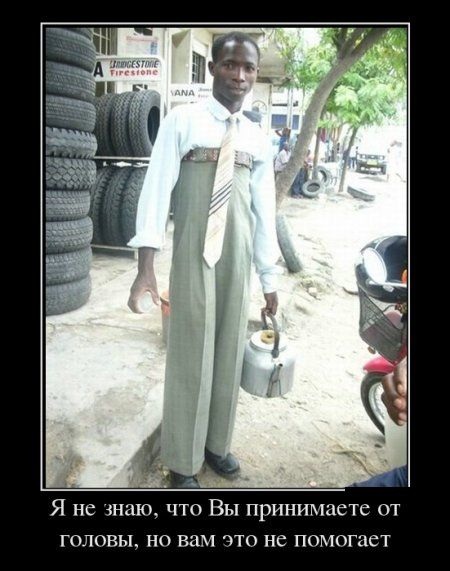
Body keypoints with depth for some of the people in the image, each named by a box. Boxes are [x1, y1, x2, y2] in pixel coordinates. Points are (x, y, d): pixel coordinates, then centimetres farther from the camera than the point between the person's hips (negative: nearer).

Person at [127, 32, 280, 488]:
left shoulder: (258, 140, 10)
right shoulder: (182, 121, -3)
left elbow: (264, 210, 10)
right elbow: (157, 189, -9)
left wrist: (269, 279, 10)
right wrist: (146, 265, -17)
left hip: (238, 259, 5)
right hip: (193, 255, -4)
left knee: (229, 353, 11)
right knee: (190, 356, 2)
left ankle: (216, 443, 32)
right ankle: (183, 460, 21)